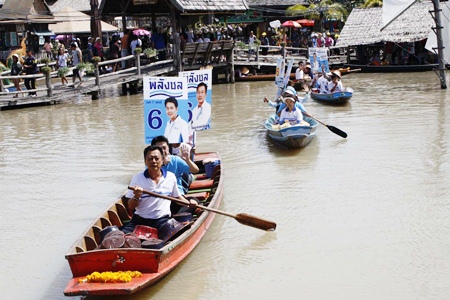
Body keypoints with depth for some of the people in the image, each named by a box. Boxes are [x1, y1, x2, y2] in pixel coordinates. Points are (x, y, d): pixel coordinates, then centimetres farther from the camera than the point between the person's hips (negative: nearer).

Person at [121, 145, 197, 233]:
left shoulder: (171, 177, 6)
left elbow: (176, 196, 23)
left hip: (162, 220, 1)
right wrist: (136, 197, -19)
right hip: (140, 219, 0)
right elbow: (131, 207, 1)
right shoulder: (137, 178, 0)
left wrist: (189, 203, 5)